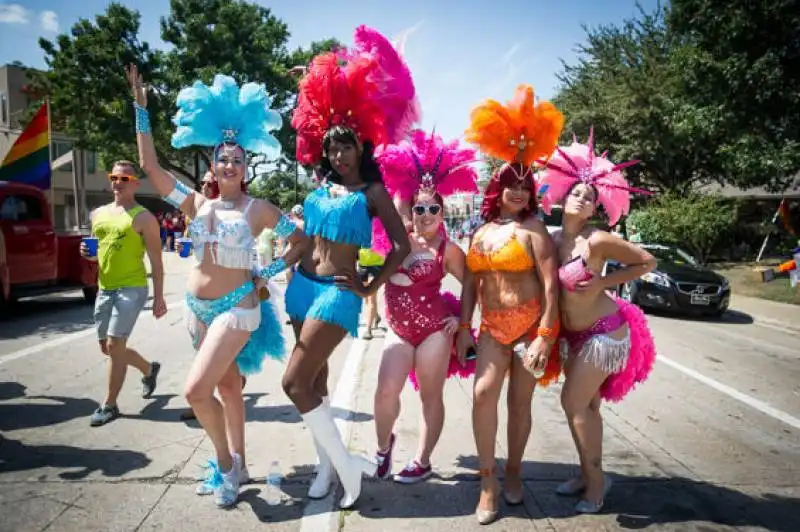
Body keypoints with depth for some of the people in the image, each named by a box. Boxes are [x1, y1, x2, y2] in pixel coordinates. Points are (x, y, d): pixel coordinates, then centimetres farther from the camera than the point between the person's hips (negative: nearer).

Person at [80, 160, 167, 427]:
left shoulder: (144, 217, -8)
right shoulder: (99, 213, 12)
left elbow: (156, 261, -8)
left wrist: (159, 297, -12)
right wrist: (88, 253, 0)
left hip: (132, 288, -7)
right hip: (104, 289, 7)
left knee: (115, 345, -9)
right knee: (107, 348, 14)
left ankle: (109, 405, 6)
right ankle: (149, 369, 39)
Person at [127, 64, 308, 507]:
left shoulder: (258, 209, -6)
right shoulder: (197, 204, 4)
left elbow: (302, 239, -1)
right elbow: (151, 166, -1)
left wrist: (272, 271, -8)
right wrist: (141, 109, -2)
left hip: (235, 308, -5)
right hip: (198, 308, 5)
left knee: (196, 390, -15)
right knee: (227, 386, 17)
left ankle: (225, 462, 9)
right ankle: (235, 464, 32)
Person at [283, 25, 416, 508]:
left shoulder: (373, 191, -8)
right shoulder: (322, 185, 8)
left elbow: (402, 246, -11)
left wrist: (370, 288, -9)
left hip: (338, 292, -7)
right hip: (304, 284, 7)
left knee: (295, 382, -11)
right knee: (315, 379, 13)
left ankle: (346, 462, 4)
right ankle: (329, 463, 28)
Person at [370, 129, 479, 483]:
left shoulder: (448, 249, -5)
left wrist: (461, 318, -1)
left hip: (434, 327, -3)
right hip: (399, 329, 3)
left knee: (430, 397, 7)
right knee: (386, 391, -6)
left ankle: (422, 463, 22)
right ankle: (384, 445, 23)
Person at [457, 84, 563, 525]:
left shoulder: (533, 229, -8)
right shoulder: (481, 232, 7)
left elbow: (551, 285, -13)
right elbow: (470, 283, 9)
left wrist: (545, 336, -18)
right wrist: (464, 327, 5)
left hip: (530, 325, -4)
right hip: (493, 326, 4)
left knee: (520, 401, 5)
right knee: (483, 393, -9)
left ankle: (513, 472, 27)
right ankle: (488, 480, 6)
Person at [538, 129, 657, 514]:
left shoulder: (597, 240, -20)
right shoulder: (553, 239, -1)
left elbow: (647, 261, -10)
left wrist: (603, 283, -15)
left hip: (604, 331, -6)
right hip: (574, 333, 6)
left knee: (573, 402, -4)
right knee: (585, 405, 14)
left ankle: (595, 477, 15)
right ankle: (588, 475, 29)